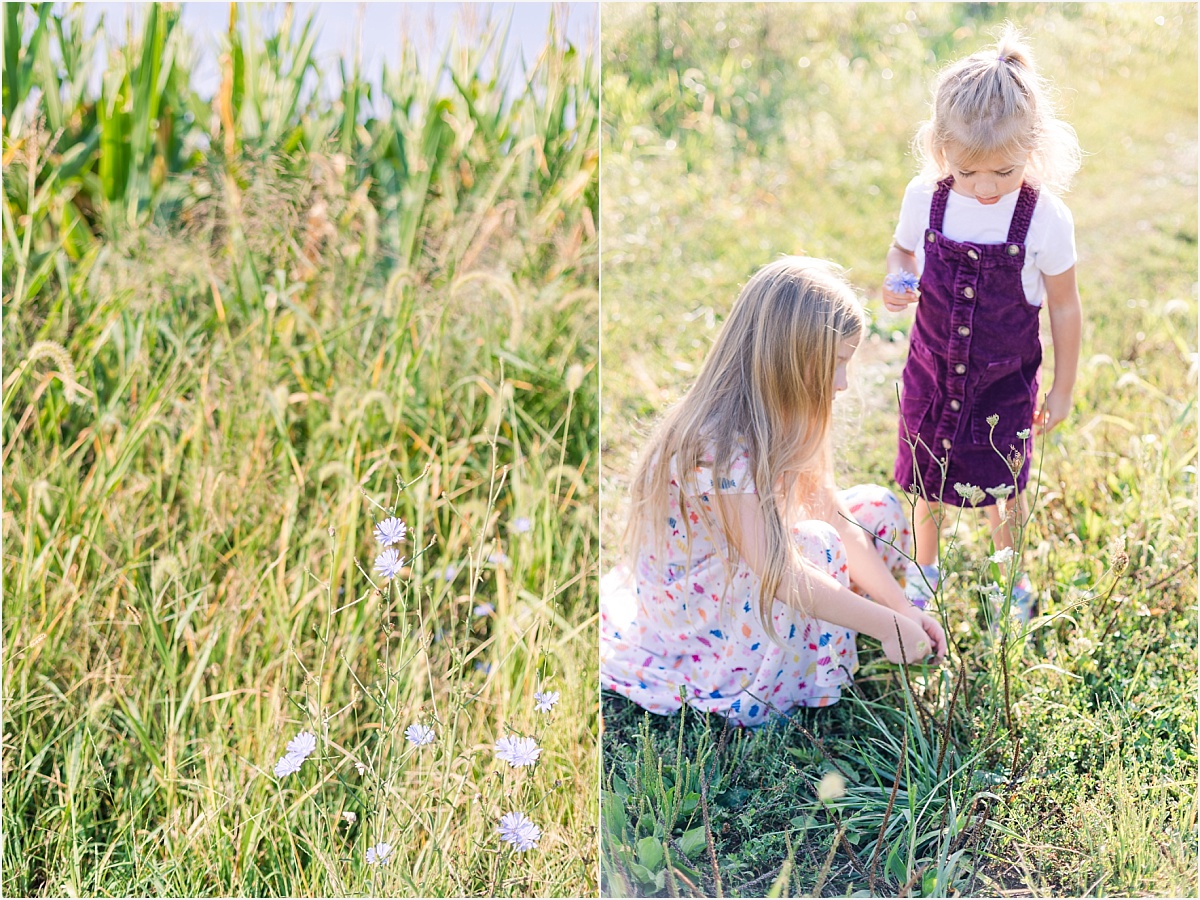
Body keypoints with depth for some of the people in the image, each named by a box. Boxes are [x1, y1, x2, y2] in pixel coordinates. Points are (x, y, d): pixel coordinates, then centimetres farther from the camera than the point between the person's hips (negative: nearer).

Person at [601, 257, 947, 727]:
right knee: (815, 545, -29)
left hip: (743, 586, 9)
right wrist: (888, 626, -25)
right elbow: (784, 577, -33)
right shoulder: (720, 447, -33)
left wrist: (904, 609, -11)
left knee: (878, 508, 0)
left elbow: (840, 520, -3)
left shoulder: (777, 422, -4)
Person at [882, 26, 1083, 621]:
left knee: (1000, 485, 11)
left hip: (1004, 378, -2)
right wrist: (895, 282, -17)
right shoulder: (925, 199, -14)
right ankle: (925, 570, 44)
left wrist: (1063, 388, 0)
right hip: (932, 370, 2)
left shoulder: (1046, 220, -20)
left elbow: (1063, 306, -7)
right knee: (926, 476, 18)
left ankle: (1012, 576, 40)